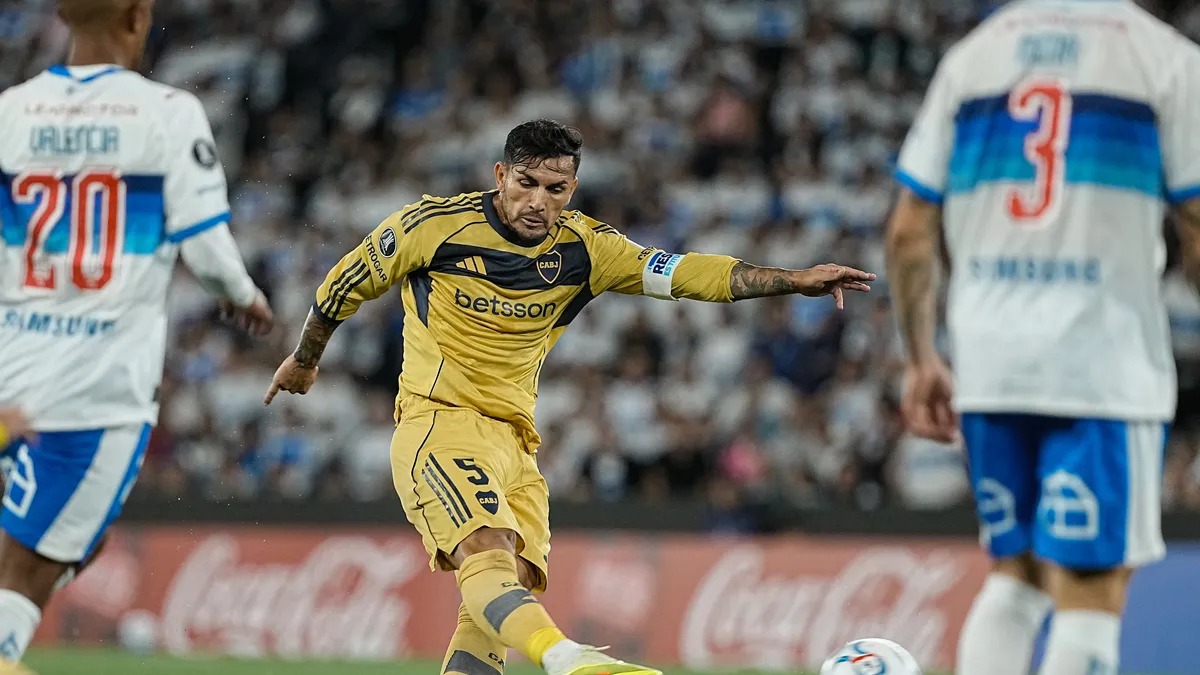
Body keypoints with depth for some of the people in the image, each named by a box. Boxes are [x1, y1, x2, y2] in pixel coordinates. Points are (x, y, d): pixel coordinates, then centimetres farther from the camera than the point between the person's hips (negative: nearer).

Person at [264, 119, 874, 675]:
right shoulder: (435, 224, -5)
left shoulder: (582, 248, 5)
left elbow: (680, 273, -2)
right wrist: (304, 362, 23)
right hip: (438, 423, -6)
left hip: (514, 442, 7)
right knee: (487, 551, -29)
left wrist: (793, 280, -12)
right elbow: (346, 283, 10)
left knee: (512, 586, -8)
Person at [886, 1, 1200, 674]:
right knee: (1091, 588, -3)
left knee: (1015, 574, 17)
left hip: (987, 360, 5)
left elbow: (911, 231, 10)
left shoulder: (971, 55, 11)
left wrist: (922, 359, 17)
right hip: (1107, 362, -5)